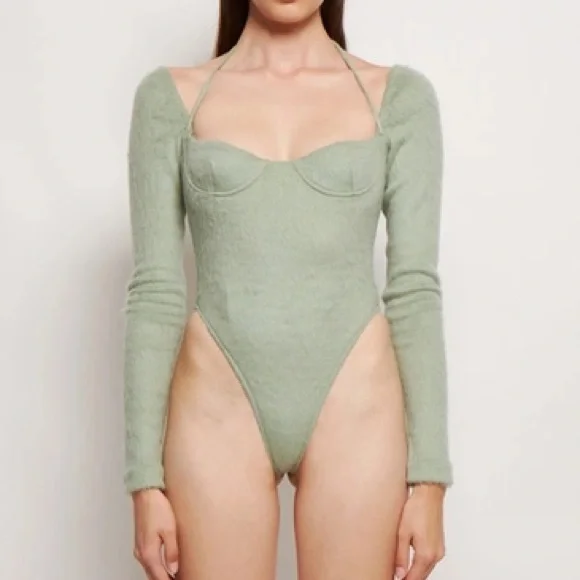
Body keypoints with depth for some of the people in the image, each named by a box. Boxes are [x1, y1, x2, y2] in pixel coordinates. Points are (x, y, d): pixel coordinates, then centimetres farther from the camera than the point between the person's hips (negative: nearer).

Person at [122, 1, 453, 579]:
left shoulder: (400, 95, 5)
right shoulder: (171, 95, 5)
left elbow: (415, 287, 2)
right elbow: (155, 291, 2)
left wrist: (429, 476, -2)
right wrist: (146, 478, -2)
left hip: (355, 407, 0)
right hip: (219, 408, 0)